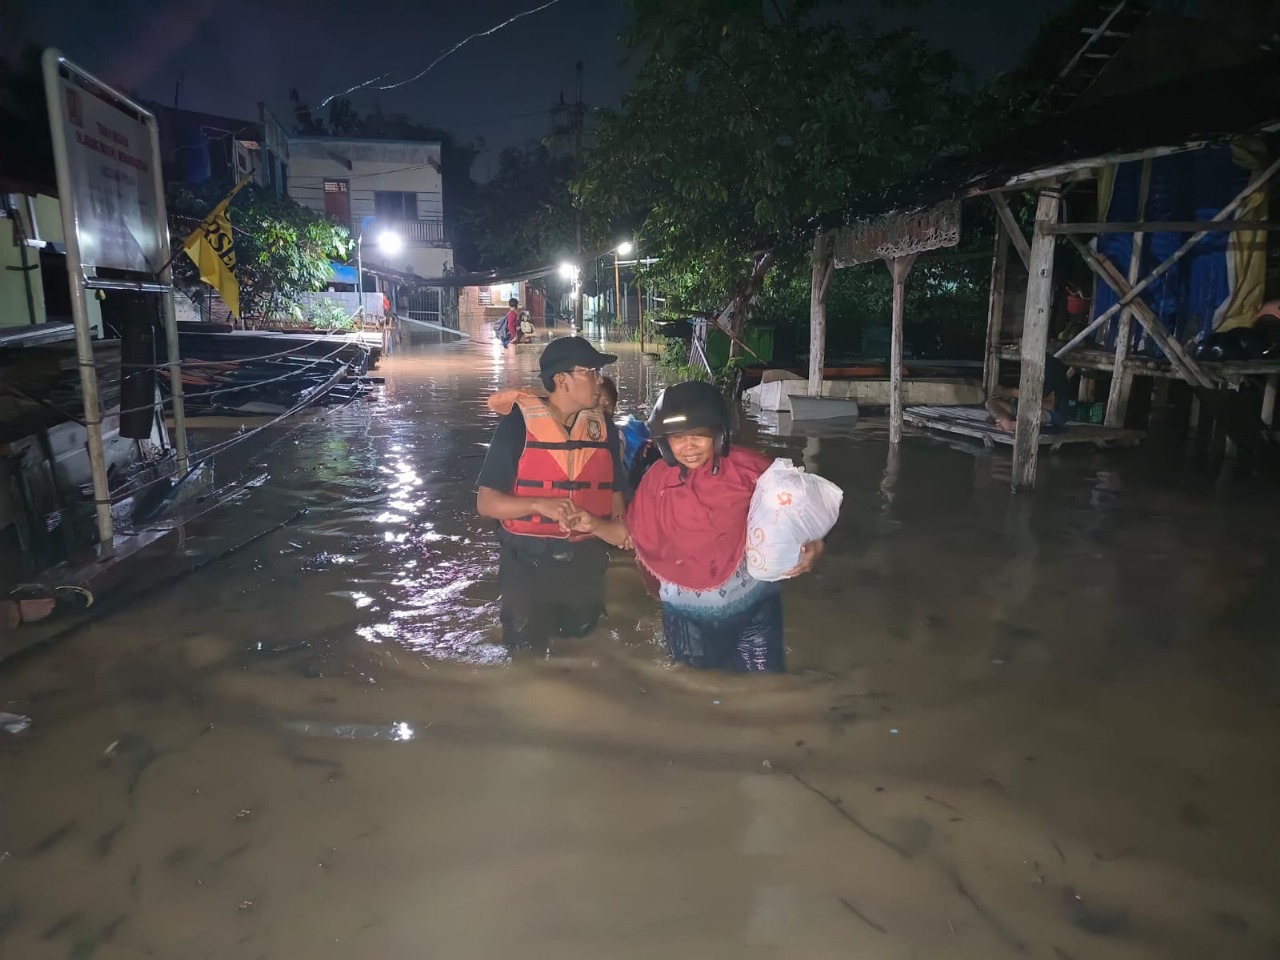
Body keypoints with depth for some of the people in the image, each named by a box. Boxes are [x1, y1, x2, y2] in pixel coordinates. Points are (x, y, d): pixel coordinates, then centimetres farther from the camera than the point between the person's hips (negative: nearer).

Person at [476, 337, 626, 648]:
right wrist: (539, 505, -28)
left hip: (586, 563, 4)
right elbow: (486, 503, -13)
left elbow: (614, 494, 10)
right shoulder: (519, 423, -12)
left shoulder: (603, 427, 2)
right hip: (527, 564, -4)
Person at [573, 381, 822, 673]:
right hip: (688, 614, 2)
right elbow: (630, 533, 4)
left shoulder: (749, 468, -13)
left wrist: (809, 547, -20)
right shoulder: (657, 480, -6)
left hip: (752, 605, -2)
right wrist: (594, 525, -12)